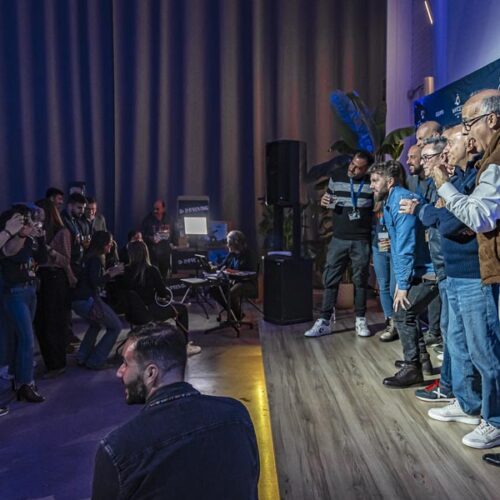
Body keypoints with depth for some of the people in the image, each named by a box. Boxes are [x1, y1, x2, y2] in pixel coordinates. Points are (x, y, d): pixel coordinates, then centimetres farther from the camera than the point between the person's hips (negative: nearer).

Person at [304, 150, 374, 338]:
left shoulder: (371, 183, -4)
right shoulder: (336, 176, 2)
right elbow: (329, 199, 15)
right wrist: (324, 201, -8)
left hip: (361, 241, -2)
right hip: (338, 239, 2)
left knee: (360, 281, 8)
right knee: (330, 280, 2)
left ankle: (361, 321, 21)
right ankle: (325, 321, 10)